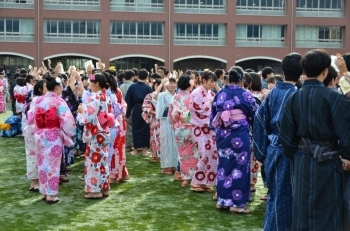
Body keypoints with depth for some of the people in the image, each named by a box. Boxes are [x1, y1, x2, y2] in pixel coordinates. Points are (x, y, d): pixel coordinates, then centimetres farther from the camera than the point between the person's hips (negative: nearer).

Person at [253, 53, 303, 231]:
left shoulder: (273, 92, 4)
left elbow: (259, 118, 5)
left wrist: (262, 150, 10)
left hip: (273, 150, 6)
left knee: (275, 194, 19)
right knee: (283, 196, 5)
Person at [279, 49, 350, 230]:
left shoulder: (294, 98, -2)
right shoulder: (334, 98, -15)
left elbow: (286, 136, 1)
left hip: (302, 161, 4)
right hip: (327, 163, -4)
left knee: (302, 212, 15)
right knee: (326, 215, 7)